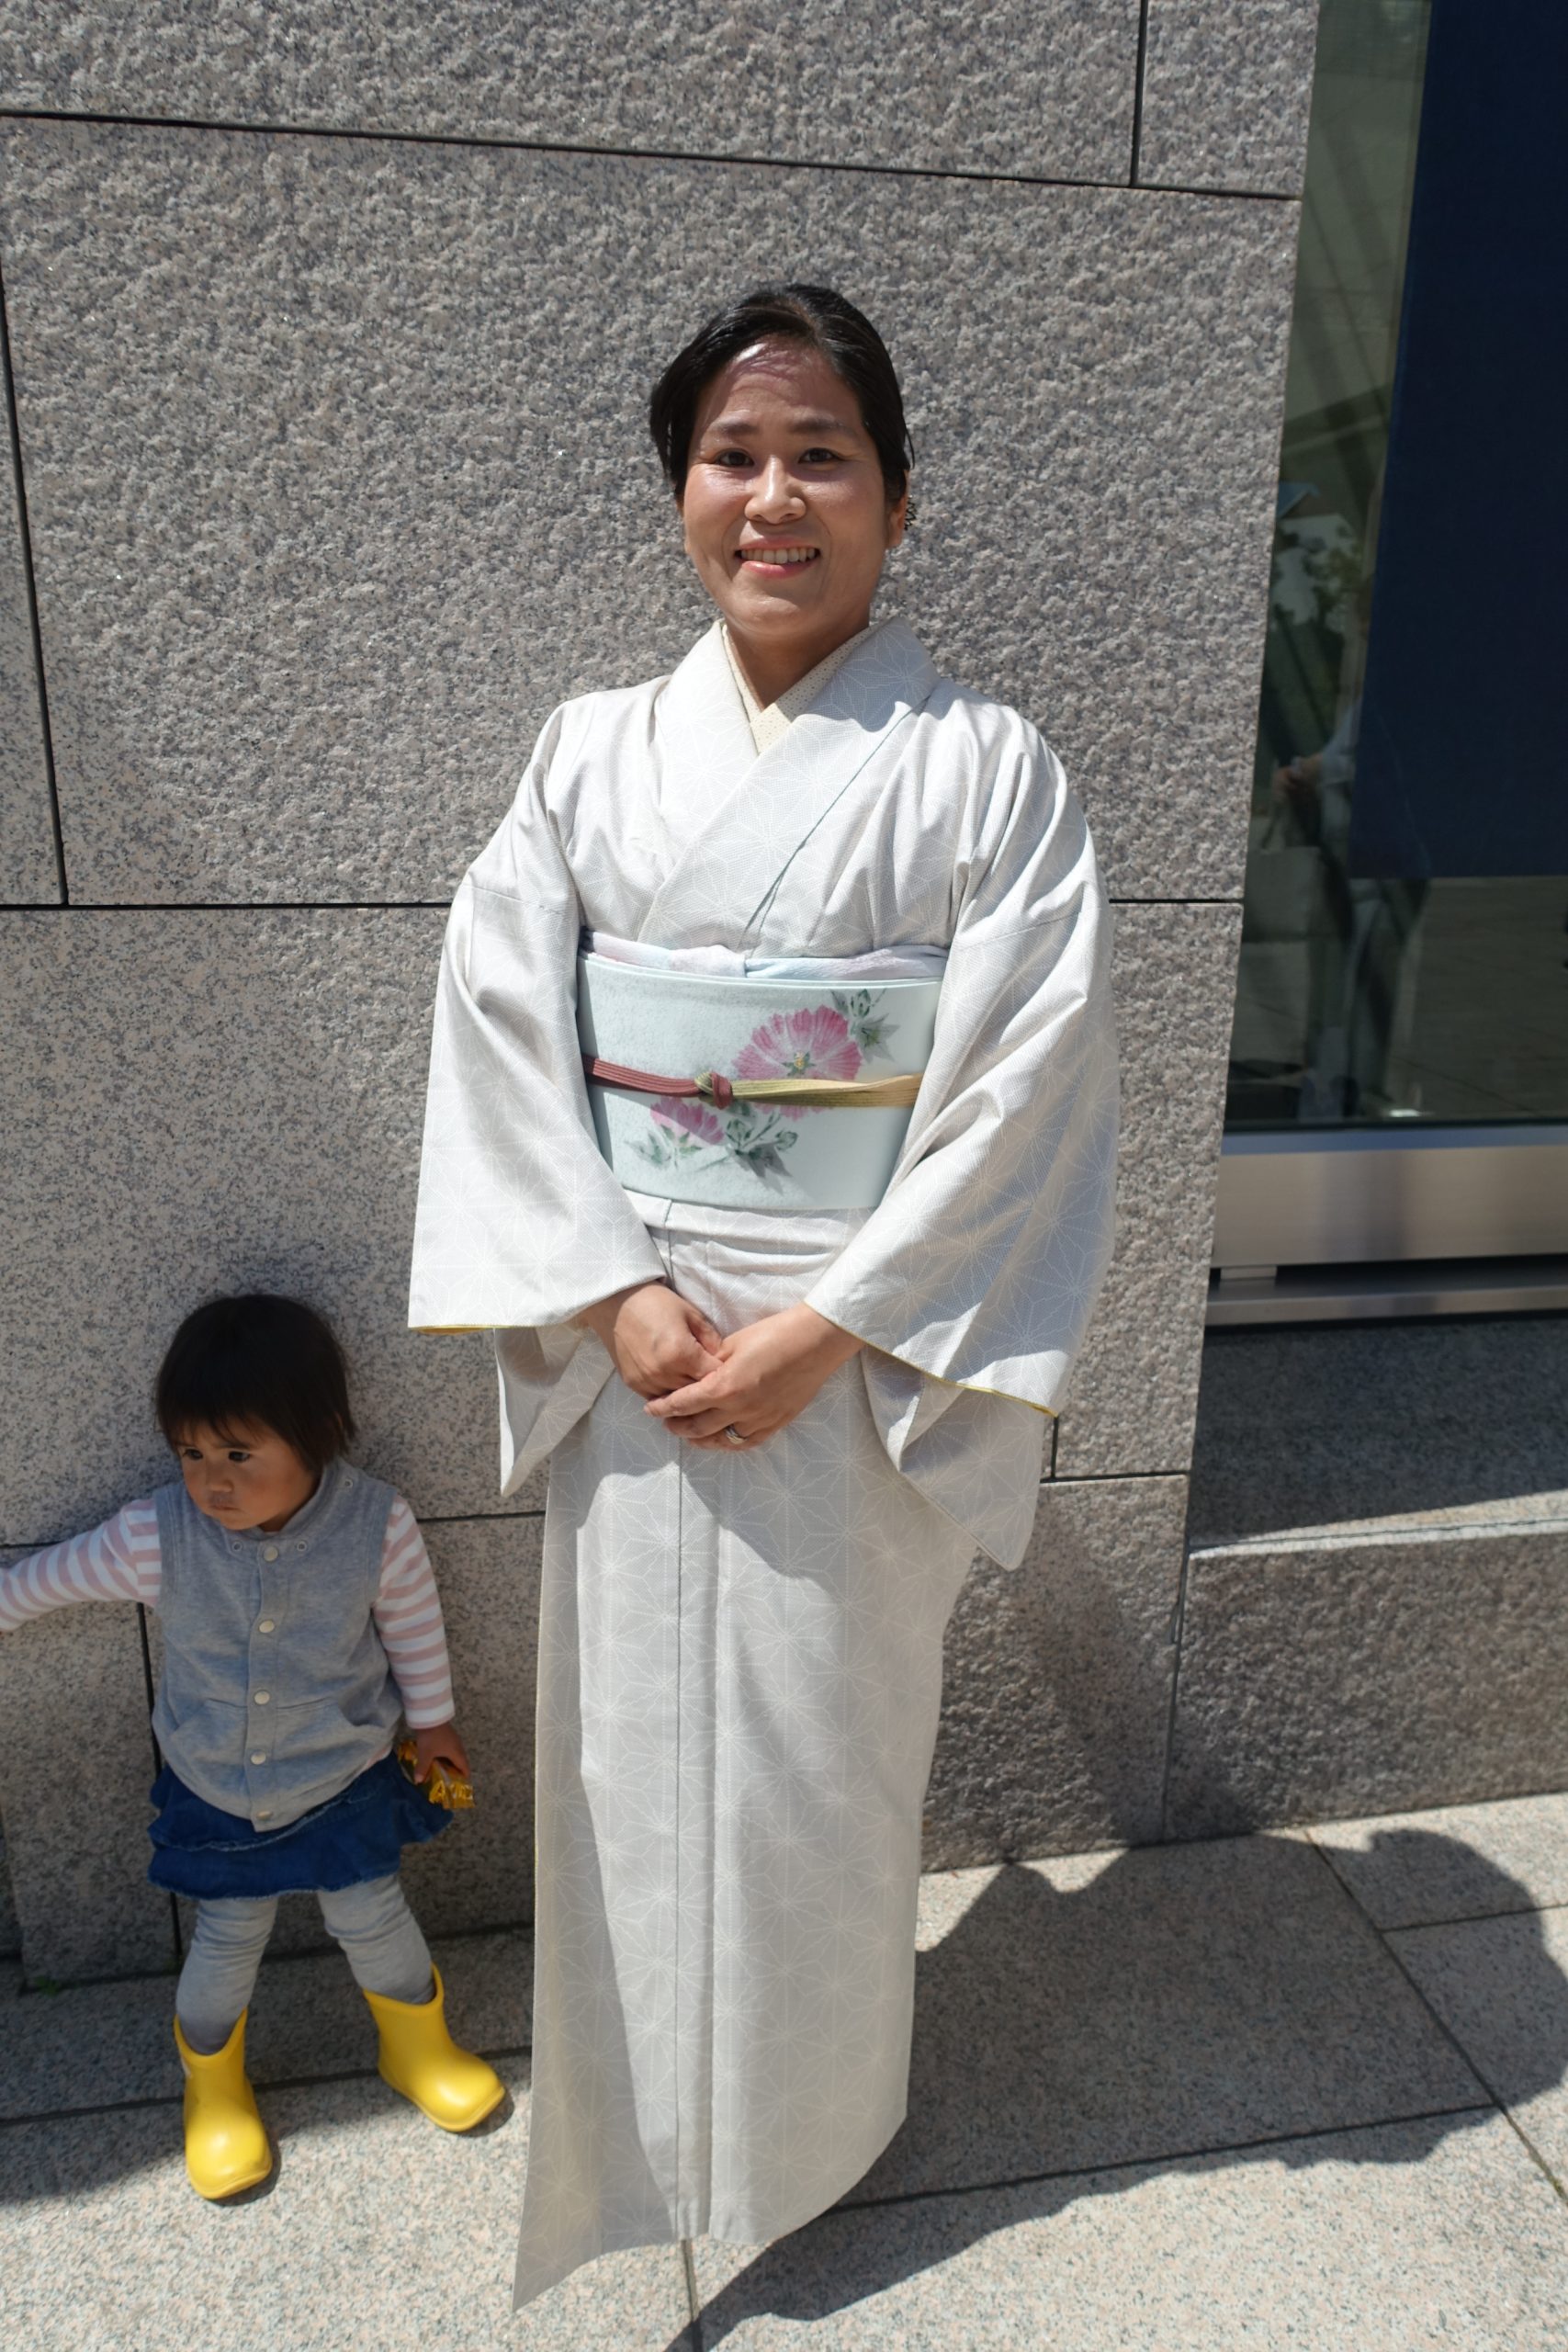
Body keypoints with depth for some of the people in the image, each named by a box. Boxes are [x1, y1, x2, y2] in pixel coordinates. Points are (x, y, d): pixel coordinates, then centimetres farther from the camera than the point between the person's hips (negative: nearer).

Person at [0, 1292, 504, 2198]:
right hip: (215, 1791, 1)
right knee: (229, 1938, 15)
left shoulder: (378, 1525, -26)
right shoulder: (155, 1538, -26)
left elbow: (414, 1626, -8)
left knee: (372, 1917, 14)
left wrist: (432, 1719, 5)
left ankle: (419, 2046, 46)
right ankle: (215, 2088, 46)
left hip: (345, 1779, 0)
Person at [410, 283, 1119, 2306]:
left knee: (827, 1749, 13)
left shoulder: (987, 770, -5)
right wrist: (618, 1298, -12)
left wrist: (825, 1329, -15)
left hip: (862, 1356, -2)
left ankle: (805, 2127, 43)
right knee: (634, 1742, 15)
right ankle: (637, 2118, 43)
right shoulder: (592, 755, 3)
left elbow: (1025, 1086, -10)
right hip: (634, 1344, 3)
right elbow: (501, 1029, -1)